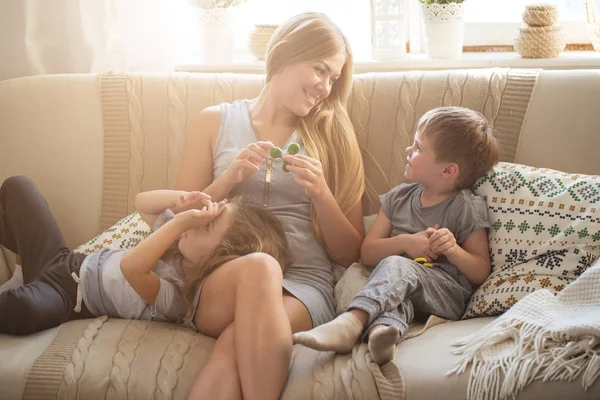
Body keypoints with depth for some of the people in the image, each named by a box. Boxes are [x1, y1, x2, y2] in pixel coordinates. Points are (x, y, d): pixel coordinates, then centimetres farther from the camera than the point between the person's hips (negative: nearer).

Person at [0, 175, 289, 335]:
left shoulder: (177, 298, -29)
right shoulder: (184, 253, -8)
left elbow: (132, 267, -45)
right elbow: (142, 203, 2)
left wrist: (182, 222, -46)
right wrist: (182, 199, -19)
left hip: (67, 297, -8)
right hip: (69, 261, 8)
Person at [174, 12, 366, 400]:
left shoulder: (333, 137, 12)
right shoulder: (217, 121, 11)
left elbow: (350, 254, 11)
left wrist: (321, 194, -7)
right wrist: (230, 178, -6)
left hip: (305, 286, -1)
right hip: (218, 284, 1)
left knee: (234, 347, -36)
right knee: (259, 267, -37)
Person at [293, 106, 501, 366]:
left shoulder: (468, 209, 4)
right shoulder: (399, 198, 17)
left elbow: (481, 273, 4)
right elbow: (368, 254, 13)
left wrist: (453, 250, -15)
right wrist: (404, 242, -6)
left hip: (447, 294, -4)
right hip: (403, 287, 4)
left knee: (396, 266, -33)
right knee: (396, 300, -34)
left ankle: (352, 322, -54)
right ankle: (381, 328, -63)